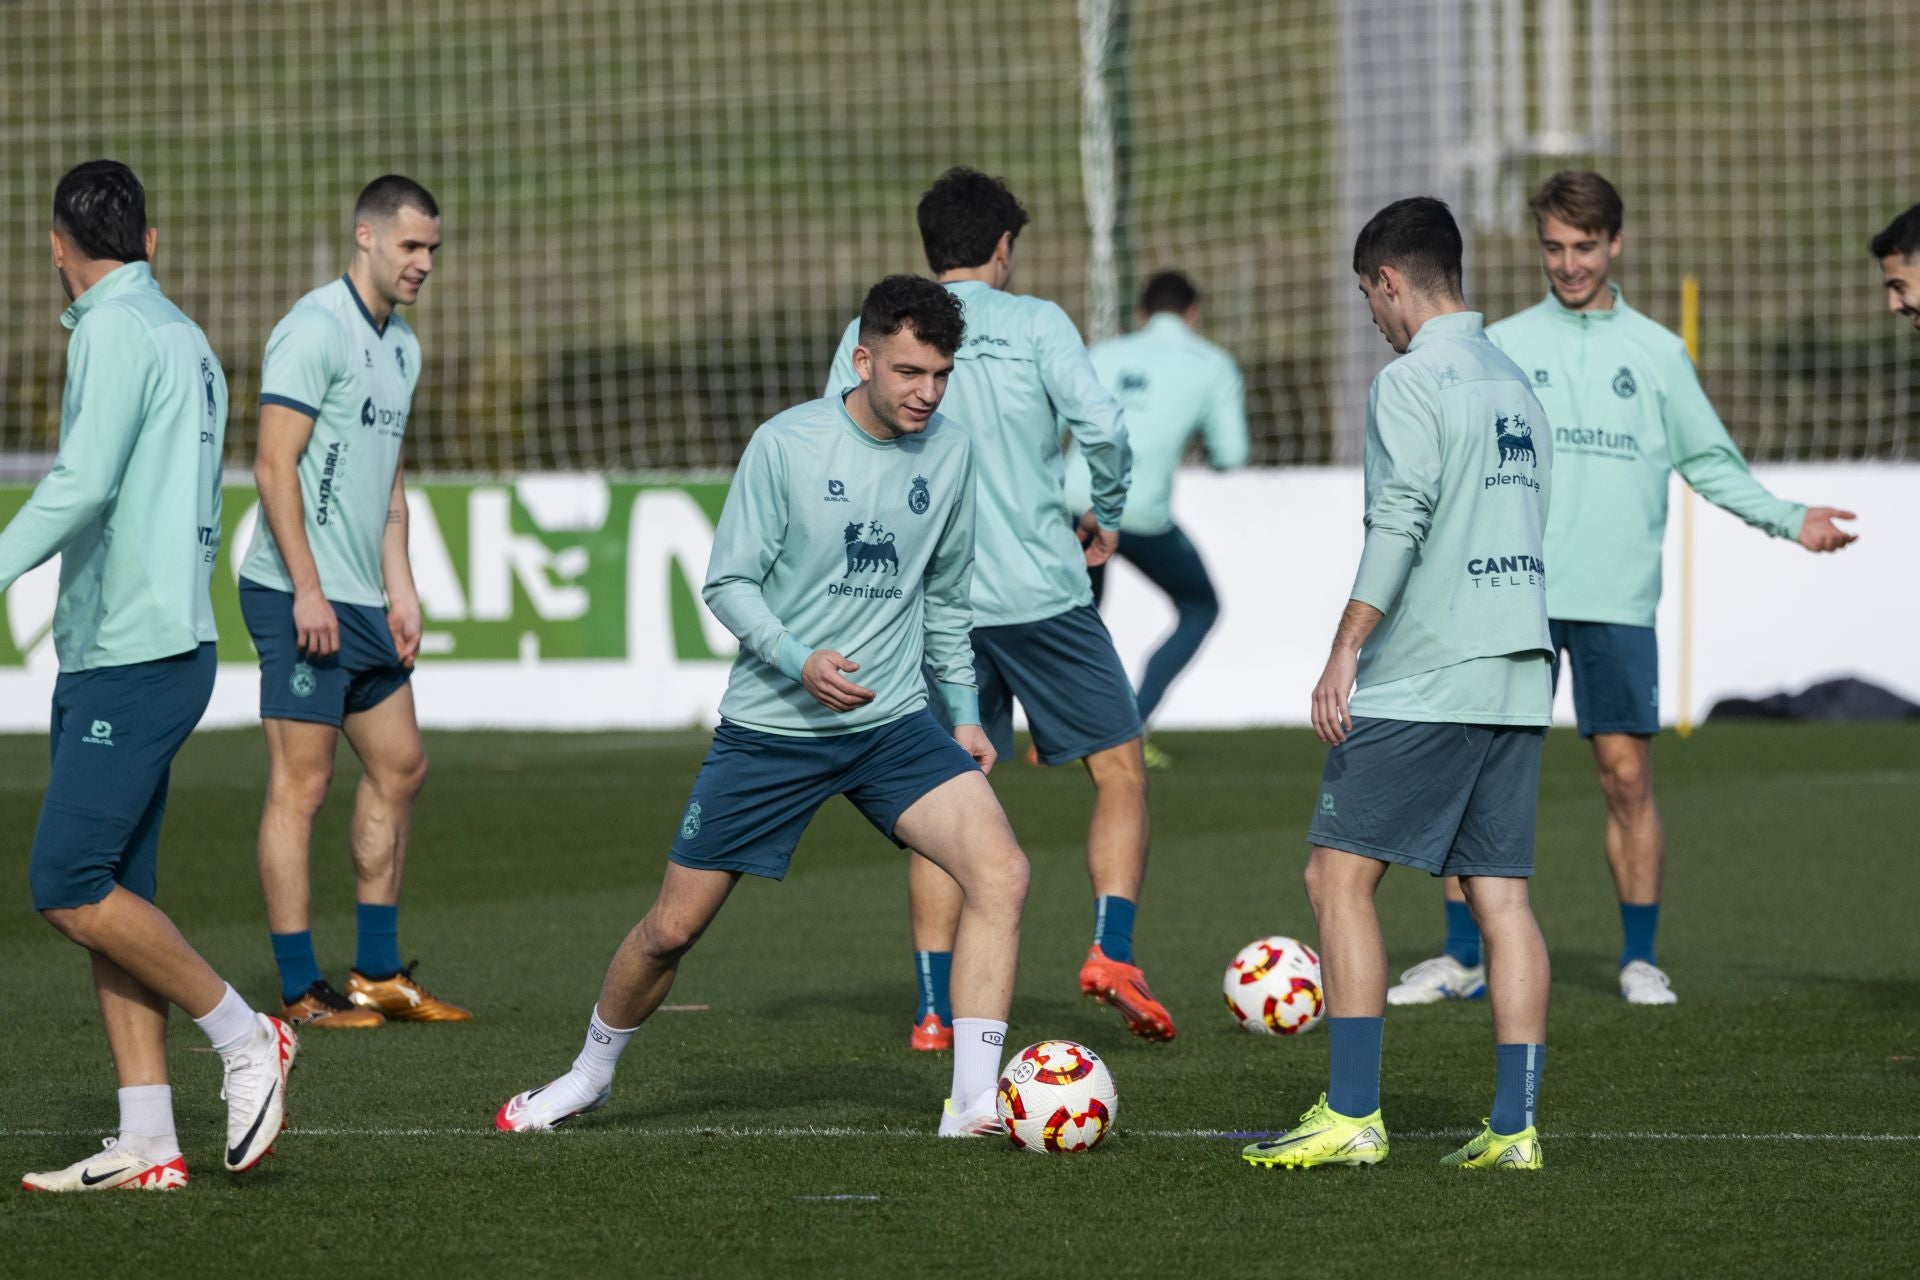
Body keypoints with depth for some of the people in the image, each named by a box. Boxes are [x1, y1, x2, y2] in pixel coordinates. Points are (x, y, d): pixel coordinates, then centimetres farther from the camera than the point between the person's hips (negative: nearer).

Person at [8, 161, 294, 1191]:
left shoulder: (116, 332, -11)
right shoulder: (187, 339, 18)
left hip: (131, 660, -9)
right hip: (168, 641, 9)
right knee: (111, 892, 7)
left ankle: (243, 1036, 1)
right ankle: (146, 1144, 5)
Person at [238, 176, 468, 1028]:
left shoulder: (401, 345, 16)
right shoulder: (315, 330, -12)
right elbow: (274, 466, -17)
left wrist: (400, 590, 16)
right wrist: (308, 590, -20)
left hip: (364, 602, 9)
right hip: (302, 598, -9)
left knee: (398, 767, 12)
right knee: (301, 783, -5)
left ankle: (378, 974, 21)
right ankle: (300, 993, -2)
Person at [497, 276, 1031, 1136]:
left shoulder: (950, 453, 2)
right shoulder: (785, 445, -11)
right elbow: (728, 583, -9)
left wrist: (964, 710, 14)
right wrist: (798, 661, -23)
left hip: (892, 723, 3)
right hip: (769, 729, -3)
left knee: (1000, 872, -21)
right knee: (673, 927, 5)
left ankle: (974, 1105, -19)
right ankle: (590, 1074, 34)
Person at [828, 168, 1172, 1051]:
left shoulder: (871, 333, 6)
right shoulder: (1034, 323, -1)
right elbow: (1102, 425, -11)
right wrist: (1108, 518, 5)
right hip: (1040, 594, -3)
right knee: (1120, 772, 9)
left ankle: (934, 1007, 1)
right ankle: (1111, 950, -8)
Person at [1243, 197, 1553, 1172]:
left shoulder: (1413, 382, -9)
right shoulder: (1515, 386, 16)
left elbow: (1398, 527, -17)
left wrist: (1345, 651, -16)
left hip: (1420, 684, -8)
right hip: (1516, 677, 8)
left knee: (1339, 876, -2)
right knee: (1500, 894, 6)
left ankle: (1352, 1116, -7)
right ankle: (1514, 1124, 2)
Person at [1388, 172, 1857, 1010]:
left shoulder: (1657, 353, 10)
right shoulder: (1502, 346, 10)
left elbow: (1711, 463, 12)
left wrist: (1791, 520, 0)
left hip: (1618, 598, 0)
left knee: (1627, 776, -2)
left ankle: (1640, 958, 9)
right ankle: (1462, 958, 5)